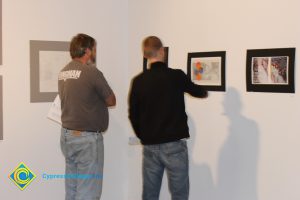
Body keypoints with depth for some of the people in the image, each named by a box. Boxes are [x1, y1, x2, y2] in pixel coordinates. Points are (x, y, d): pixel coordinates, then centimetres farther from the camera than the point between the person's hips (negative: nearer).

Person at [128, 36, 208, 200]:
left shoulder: (138, 81, 0)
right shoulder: (177, 76, -5)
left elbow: (133, 115, 5)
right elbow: (196, 91, 15)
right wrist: (204, 92, 39)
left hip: (149, 146, 3)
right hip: (174, 145, -3)